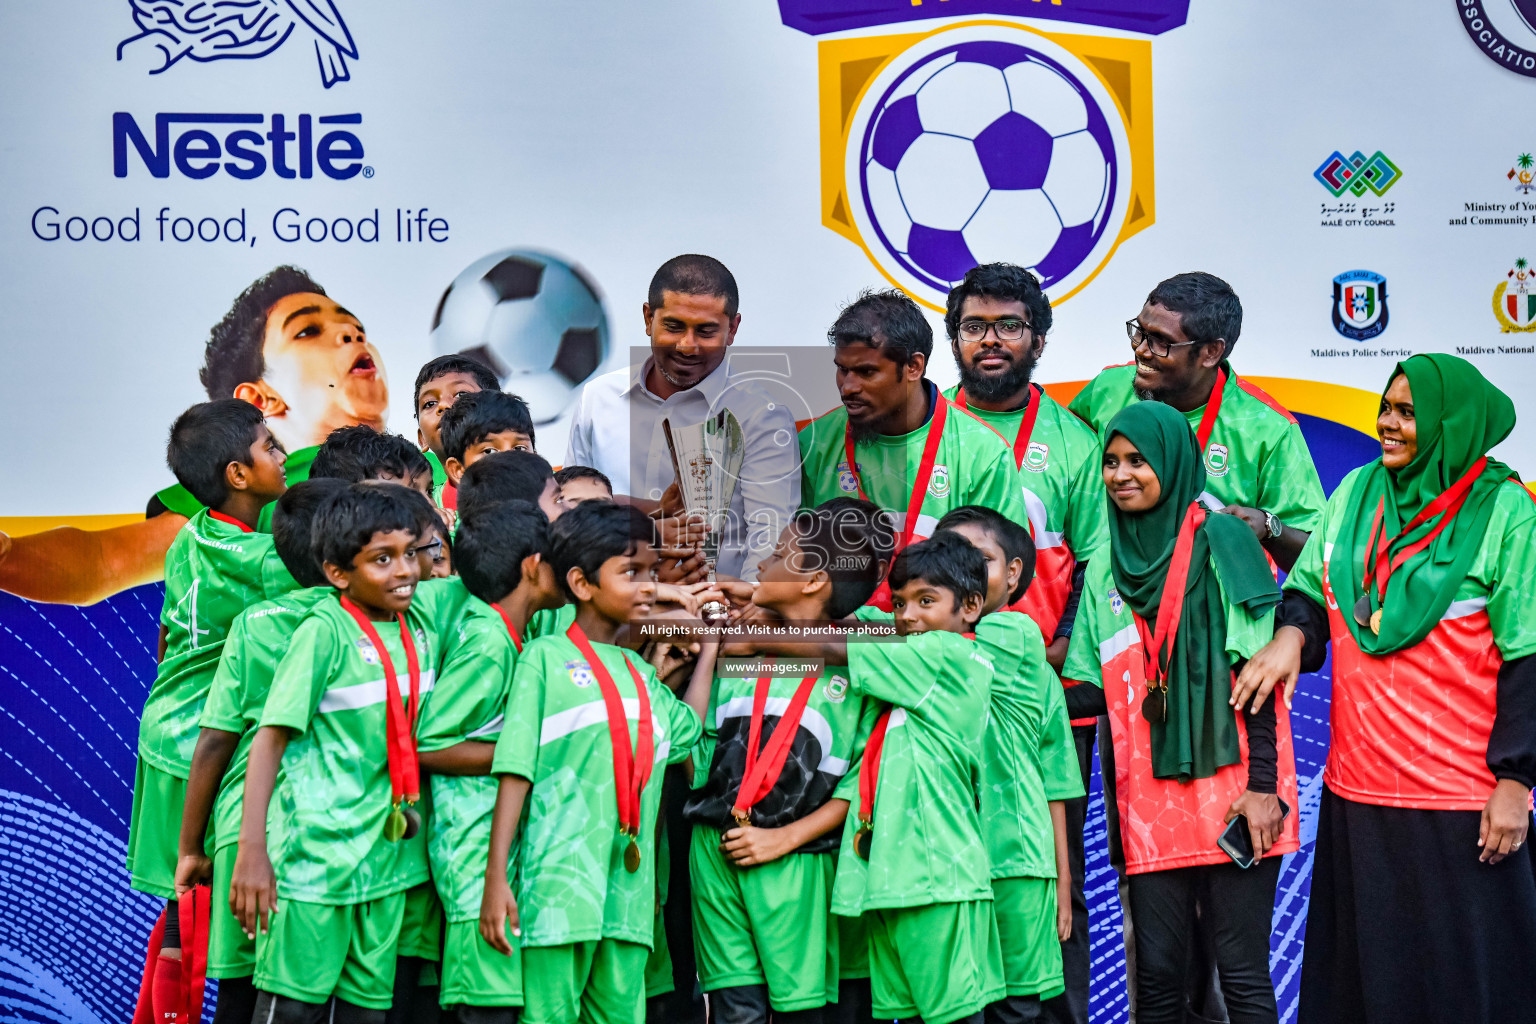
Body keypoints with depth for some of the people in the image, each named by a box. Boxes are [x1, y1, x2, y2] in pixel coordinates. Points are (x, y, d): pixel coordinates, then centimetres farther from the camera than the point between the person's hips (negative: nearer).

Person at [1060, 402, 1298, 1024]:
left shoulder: (1220, 543, -1)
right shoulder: (1106, 570, 15)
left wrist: (1263, 785, -14)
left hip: (1229, 796, -5)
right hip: (1149, 803, 5)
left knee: (1243, 973, -3)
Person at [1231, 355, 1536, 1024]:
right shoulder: (1356, 493, 7)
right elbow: (1309, 589, 15)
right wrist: (1290, 635, -8)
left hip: (1461, 799, -4)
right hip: (1357, 789, 5)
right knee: (1361, 968, 12)